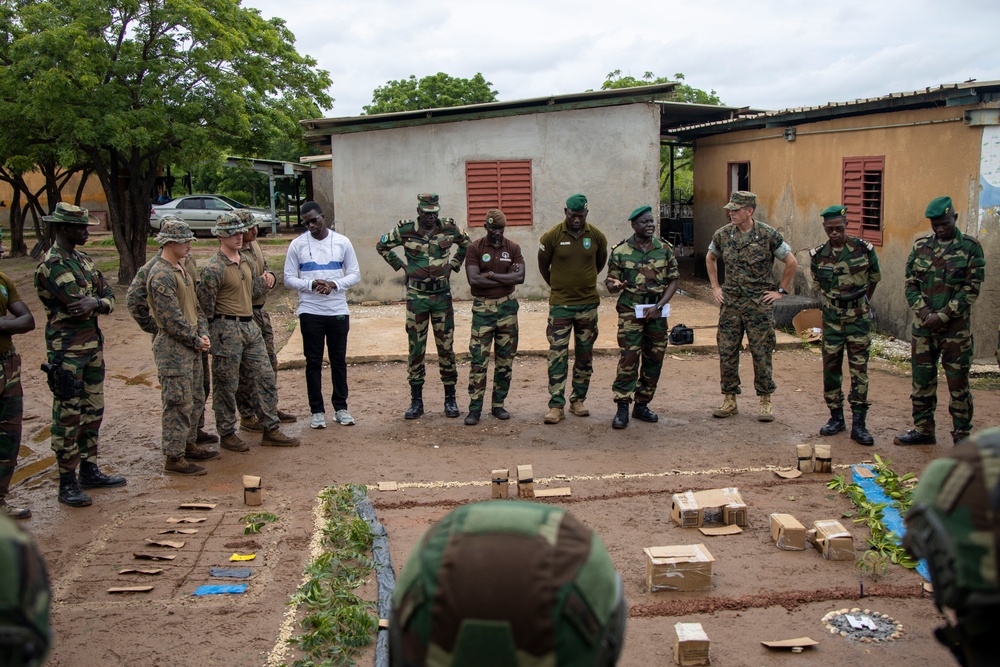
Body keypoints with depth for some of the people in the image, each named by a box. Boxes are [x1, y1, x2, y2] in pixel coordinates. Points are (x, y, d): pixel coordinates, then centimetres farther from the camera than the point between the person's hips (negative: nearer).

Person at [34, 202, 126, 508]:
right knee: (68, 417, -1)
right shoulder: (51, 265, -16)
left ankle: (89, 470, 27)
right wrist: (100, 302, -4)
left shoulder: (83, 260, 11)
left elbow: (108, 296, 5)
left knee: (93, 411, 15)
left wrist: (96, 302, -18)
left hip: (93, 344, 9)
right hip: (67, 350, -8)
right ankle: (67, 483, 7)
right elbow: (77, 305, -22)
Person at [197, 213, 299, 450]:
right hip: (227, 330, -8)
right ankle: (227, 434, 17)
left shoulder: (245, 261, 12)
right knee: (226, 385, 3)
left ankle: (271, 430, 15)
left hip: (250, 326, 8)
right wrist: (216, 328, -6)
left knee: (266, 377, 7)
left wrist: (265, 280, 7)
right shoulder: (214, 268, -14)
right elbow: (205, 305, -13)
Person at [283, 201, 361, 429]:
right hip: (310, 311, -1)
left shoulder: (342, 242, 3)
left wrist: (335, 285, -14)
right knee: (313, 362, 4)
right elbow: (289, 279, 0)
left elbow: (355, 274, 4)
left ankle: (341, 408, 18)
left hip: (338, 310, 1)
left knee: (339, 360, 8)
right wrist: (311, 284, -18)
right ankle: (317, 411, 12)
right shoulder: (297, 244, 1)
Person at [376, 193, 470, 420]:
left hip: (442, 295, 1)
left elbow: (467, 244, 19)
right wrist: (400, 265, 4)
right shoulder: (405, 231, -4)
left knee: (446, 346, 3)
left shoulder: (449, 228, -1)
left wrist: (453, 264, 9)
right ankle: (416, 400, 12)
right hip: (416, 296, -1)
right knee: (415, 347, 3)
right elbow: (382, 246, 12)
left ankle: (450, 398, 13)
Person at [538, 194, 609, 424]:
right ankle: (556, 405, -3)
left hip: (588, 303, 3)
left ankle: (578, 400, 21)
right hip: (560, 304, -2)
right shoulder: (552, 237, -8)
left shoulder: (597, 236, -2)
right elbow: (543, 266, 7)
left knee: (585, 355, 9)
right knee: (557, 355, -6)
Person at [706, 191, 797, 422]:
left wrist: (780, 291, 1)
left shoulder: (768, 235, -8)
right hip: (730, 303, 3)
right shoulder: (723, 234, 3)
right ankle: (729, 400, 15)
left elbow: (791, 262, 0)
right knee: (727, 352, 4)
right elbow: (710, 258, 21)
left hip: (759, 303, -3)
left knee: (761, 353, 1)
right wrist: (715, 287, 14)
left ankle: (765, 401, 12)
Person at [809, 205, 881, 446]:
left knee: (859, 370, -2)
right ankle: (836, 417, 20)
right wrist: (835, 304, 12)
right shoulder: (818, 256, -3)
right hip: (832, 320, 2)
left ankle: (858, 424, 2)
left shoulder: (864, 250, -8)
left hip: (859, 319, -2)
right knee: (831, 369, 6)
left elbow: (875, 278, 8)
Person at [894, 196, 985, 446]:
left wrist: (942, 316, -13)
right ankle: (923, 430, 24)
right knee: (922, 380, 11)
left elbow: (971, 288, -7)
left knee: (958, 382, 2)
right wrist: (924, 312, -8)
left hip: (956, 328, -4)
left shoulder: (970, 247, -3)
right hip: (923, 326, 4)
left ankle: (962, 436, 11)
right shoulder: (920, 246, 7)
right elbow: (911, 284, 7)